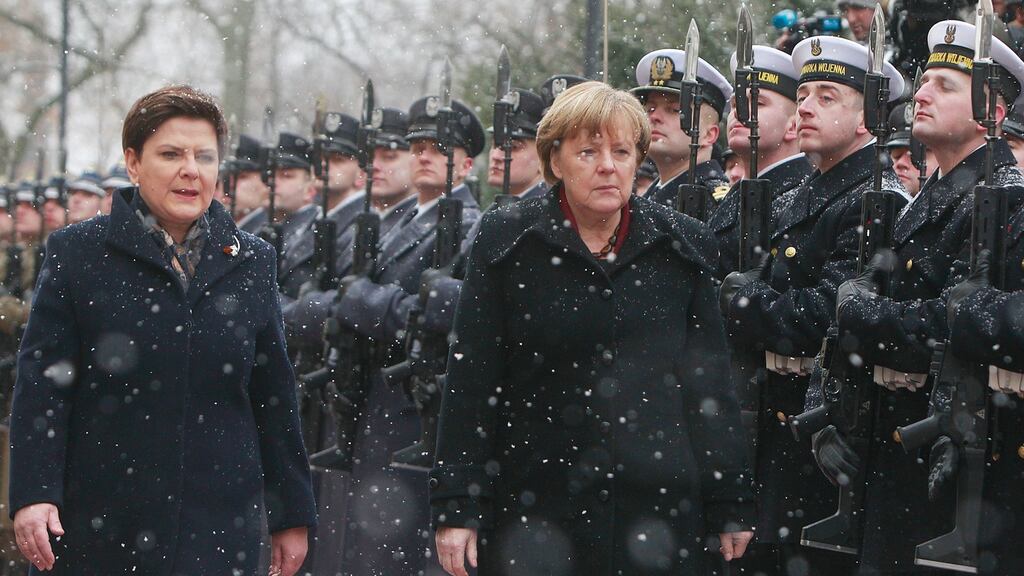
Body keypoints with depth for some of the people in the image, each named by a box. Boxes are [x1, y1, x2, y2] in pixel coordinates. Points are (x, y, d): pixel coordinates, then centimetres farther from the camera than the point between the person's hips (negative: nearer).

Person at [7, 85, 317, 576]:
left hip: (219, 532, 2)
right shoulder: (77, 253, 2)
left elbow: (274, 397, 13)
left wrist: (292, 515, 13)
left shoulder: (251, 262, 11)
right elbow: (41, 382, -3)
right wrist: (33, 494, -15)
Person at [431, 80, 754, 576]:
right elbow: (470, 382, -1)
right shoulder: (505, 243, 1)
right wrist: (456, 510, -6)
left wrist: (730, 508, 8)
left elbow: (708, 382, 9)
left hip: (659, 511, 2)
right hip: (534, 511, -1)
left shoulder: (682, 246, 6)